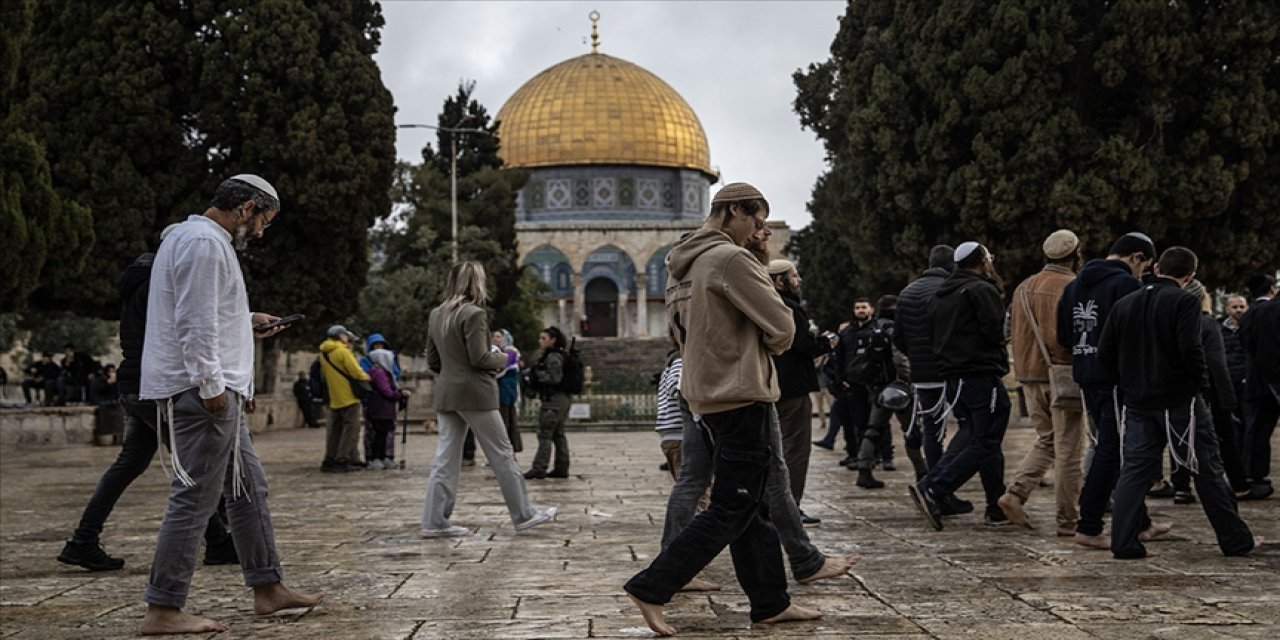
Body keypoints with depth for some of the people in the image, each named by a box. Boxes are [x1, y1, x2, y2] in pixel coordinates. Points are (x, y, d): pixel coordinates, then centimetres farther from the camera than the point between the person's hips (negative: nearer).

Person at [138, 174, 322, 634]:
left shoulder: (205, 239, 20)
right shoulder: (204, 242, -14)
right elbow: (194, 323, -21)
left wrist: (246, 321, 19)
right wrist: (210, 386, -22)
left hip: (217, 392, 11)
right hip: (200, 390, -11)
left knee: (248, 488, 15)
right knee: (195, 498, -8)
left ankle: (268, 589, 22)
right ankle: (163, 611, -4)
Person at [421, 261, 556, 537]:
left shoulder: (436, 315, 10)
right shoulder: (473, 314, -14)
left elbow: (432, 361, 13)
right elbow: (479, 357, -17)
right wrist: (504, 359, 0)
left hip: (446, 395, 7)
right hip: (475, 395, -7)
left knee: (445, 460, 7)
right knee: (502, 455, 3)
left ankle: (434, 522, 4)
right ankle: (523, 515, 10)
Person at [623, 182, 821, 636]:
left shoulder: (681, 263, 11)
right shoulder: (731, 259, -17)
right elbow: (782, 328, -15)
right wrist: (768, 346, 7)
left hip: (707, 392, 10)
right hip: (741, 394, -10)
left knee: (751, 505, 14)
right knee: (732, 509, -3)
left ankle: (770, 603, 20)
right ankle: (651, 588, -3)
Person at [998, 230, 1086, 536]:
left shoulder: (1023, 288, 10)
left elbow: (1012, 329, 13)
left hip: (1030, 376, 7)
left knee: (1046, 441, 19)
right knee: (1068, 449, 2)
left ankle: (1016, 494, 2)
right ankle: (1067, 520, 7)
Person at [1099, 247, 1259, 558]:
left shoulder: (1124, 304, 7)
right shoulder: (1184, 301, -10)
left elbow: (1105, 353, 5)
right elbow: (1190, 348, -21)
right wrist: (1201, 381, -5)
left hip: (1138, 402, 5)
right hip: (1180, 399, -4)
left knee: (1134, 469, 7)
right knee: (1207, 469, 5)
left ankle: (1124, 542, 1)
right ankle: (1236, 541, 14)